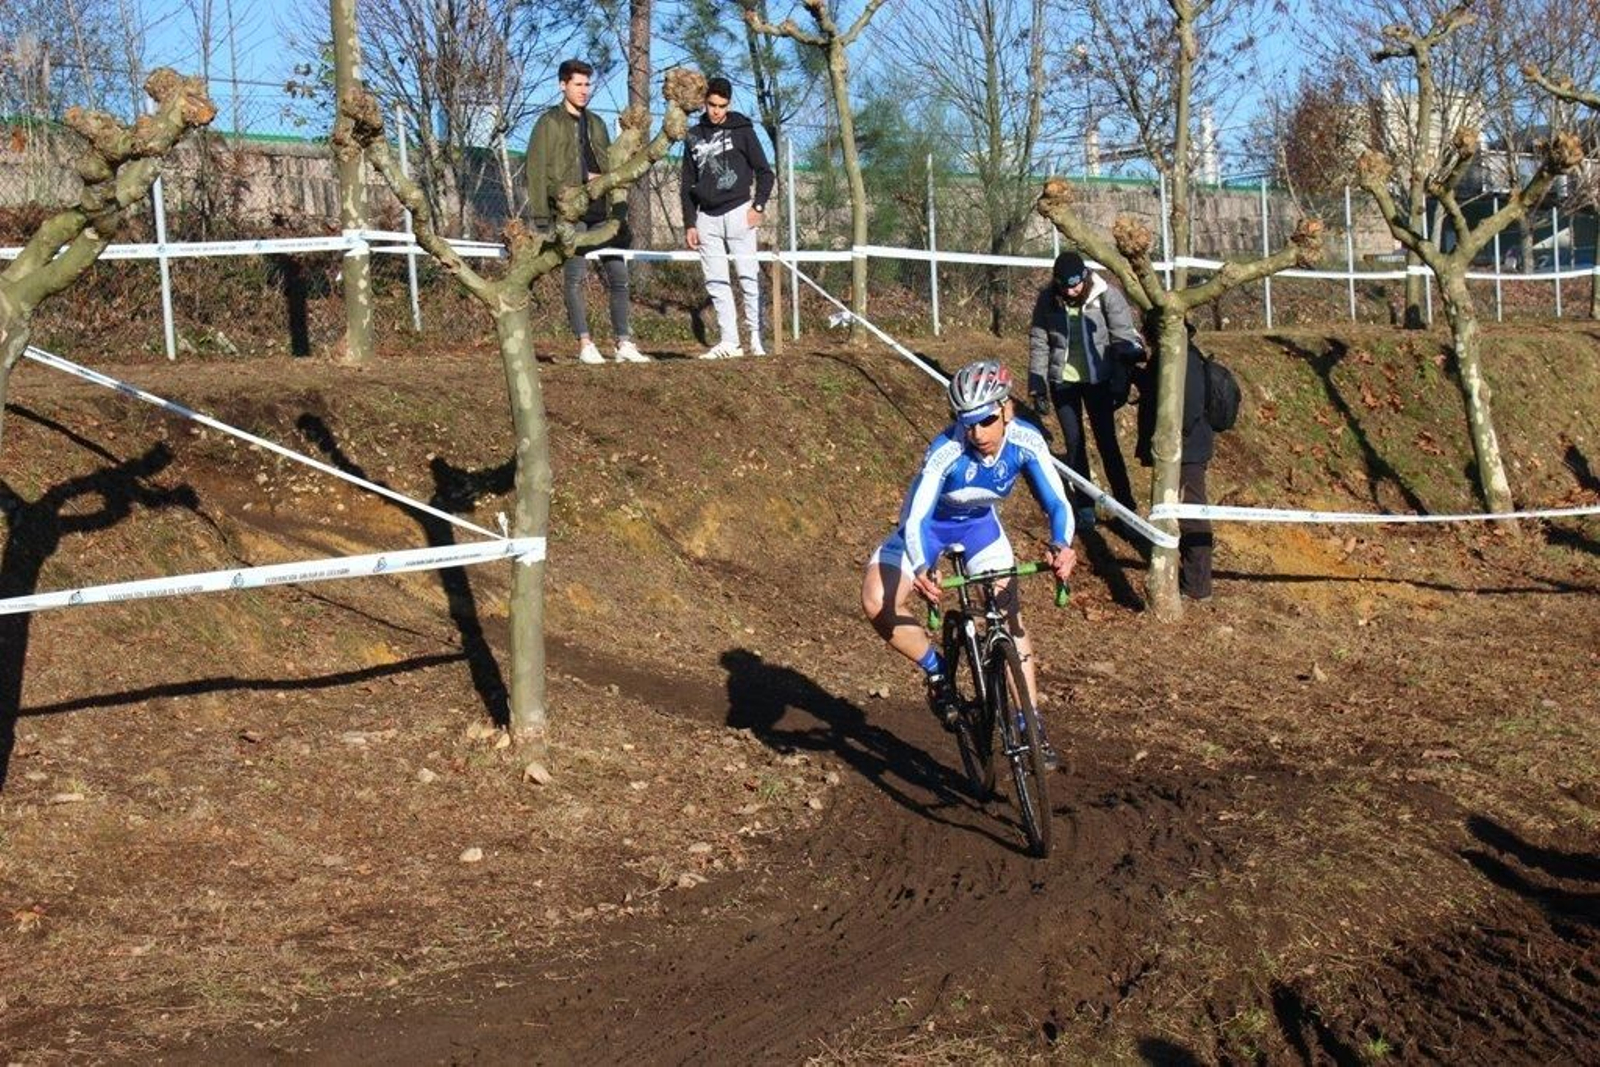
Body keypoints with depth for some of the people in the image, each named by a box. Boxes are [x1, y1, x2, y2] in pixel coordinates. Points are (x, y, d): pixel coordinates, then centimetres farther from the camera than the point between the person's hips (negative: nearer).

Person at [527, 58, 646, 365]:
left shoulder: (596, 123, 19)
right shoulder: (549, 123, 0)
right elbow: (537, 172, -5)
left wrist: (619, 207, 12)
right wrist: (541, 218, -12)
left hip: (602, 212, 6)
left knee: (618, 275, 4)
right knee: (575, 277, -6)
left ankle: (624, 343, 9)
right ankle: (585, 345, -3)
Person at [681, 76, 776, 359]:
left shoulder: (741, 130, 2)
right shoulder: (694, 137, 11)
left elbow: (765, 173, 3)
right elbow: (687, 185, 14)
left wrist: (758, 207, -9)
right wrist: (689, 224, 6)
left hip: (738, 213, -4)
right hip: (707, 218, 4)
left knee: (748, 277, -5)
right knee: (716, 282, 2)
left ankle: (756, 338, -2)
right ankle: (729, 341, 5)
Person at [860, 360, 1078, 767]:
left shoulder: (1026, 442, -28)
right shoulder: (946, 452, -37)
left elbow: (1057, 503, -27)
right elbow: (915, 520, -39)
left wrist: (1061, 545, -49)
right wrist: (920, 569, -59)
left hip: (980, 524, 2)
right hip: (929, 523, -2)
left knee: (1009, 615, -8)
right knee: (878, 603, -24)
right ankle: (937, 674, -3)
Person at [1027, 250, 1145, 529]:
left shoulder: (1106, 296, -15)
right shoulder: (1047, 300, -9)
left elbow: (1124, 340, -11)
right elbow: (1038, 343, -1)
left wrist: (1121, 384, -12)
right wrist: (1037, 384, -3)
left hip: (1098, 380, -2)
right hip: (1063, 381, 2)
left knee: (1107, 442, 0)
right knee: (1074, 444, 7)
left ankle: (1126, 507, 6)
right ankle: (1085, 506, 17)